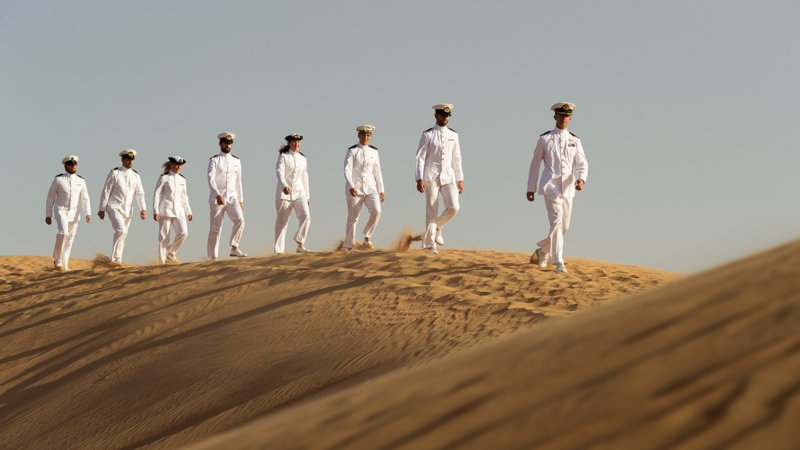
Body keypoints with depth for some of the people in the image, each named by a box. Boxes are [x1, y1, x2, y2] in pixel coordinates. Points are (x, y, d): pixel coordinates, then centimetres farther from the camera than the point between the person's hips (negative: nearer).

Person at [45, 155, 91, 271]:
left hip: (73, 213, 4)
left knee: (69, 239, 6)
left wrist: (88, 214, -13)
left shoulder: (81, 181, 3)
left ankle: (64, 265, 17)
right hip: (61, 211, -4)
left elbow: (85, 198, 1)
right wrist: (48, 215, -3)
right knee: (63, 233, -26)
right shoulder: (58, 179, -6)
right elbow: (50, 198, -1)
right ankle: (57, 259, -12)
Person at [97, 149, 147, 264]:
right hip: (115, 207, -5)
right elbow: (106, 191, -3)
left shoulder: (135, 175, 8)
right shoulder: (114, 173, -5)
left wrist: (143, 209, -7)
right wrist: (102, 209, -5)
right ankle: (115, 258, -16)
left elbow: (140, 193, 6)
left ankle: (117, 259, 17)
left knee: (123, 234, 7)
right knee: (121, 230, -21)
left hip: (127, 209, 5)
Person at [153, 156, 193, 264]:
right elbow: (157, 194, -4)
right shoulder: (164, 178, -2)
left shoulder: (182, 179, 14)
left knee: (183, 232, -13)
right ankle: (162, 261, 4)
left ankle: (171, 254, 5)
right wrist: (155, 211, -11)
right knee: (164, 236, -2)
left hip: (179, 210, 5)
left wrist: (188, 211, 20)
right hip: (165, 210, -5)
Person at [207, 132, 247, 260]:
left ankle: (234, 248, -13)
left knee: (240, 220, -20)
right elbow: (211, 179, -14)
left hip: (232, 197, 3)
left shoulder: (236, 161, 12)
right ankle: (213, 257, 6)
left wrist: (241, 200, 14)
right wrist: (218, 195, -28)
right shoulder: (214, 160, -2)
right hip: (217, 199, -3)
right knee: (215, 228, -1)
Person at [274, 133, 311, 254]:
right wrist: (284, 186, -35)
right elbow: (279, 172, -16)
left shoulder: (303, 158, 13)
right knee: (282, 221, 0)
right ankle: (278, 250, 6)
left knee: (306, 216, -17)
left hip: (299, 192, 4)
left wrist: (307, 196, 18)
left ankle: (300, 244, -3)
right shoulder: (283, 156, -2)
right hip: (284, 193, -4)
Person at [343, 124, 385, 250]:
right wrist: (351, 187, -25)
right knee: (353, 217, 0)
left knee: (376, 211, -19)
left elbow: (377, 171, 12)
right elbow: (347, 170, -11)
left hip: (370, 187, 3)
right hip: (355, 188, -3)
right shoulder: (352, 151, -3)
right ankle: (347, 247, 10)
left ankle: (367, 238, -3)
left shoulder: (374, 151, 9)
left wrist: (381, 190, 10)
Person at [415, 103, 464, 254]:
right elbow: (420, 157, -4)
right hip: (431, 177, -3)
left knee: (453, 207, -12)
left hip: (448, 176, 3)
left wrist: (460, 179, 10)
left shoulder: (453, 135, 10)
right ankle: (430, 244, 7)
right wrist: (419, 179, -13)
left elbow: (456, 158, 14)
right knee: (432, 211, -2)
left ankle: (437, 226, 16)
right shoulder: (427, 135, -1)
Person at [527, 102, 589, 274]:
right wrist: (531, 188, 6)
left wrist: (581, 179, -19)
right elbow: (535, 163, 6)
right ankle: (559, 263, -18)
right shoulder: (545, 139, 1)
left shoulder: (575, 141, 9)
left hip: (567, 188, 4)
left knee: (564, 226, 10)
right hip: (551, 186, -4)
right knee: (556, 221, -18)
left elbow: (582, 163, 3)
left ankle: (542, 251, 35)